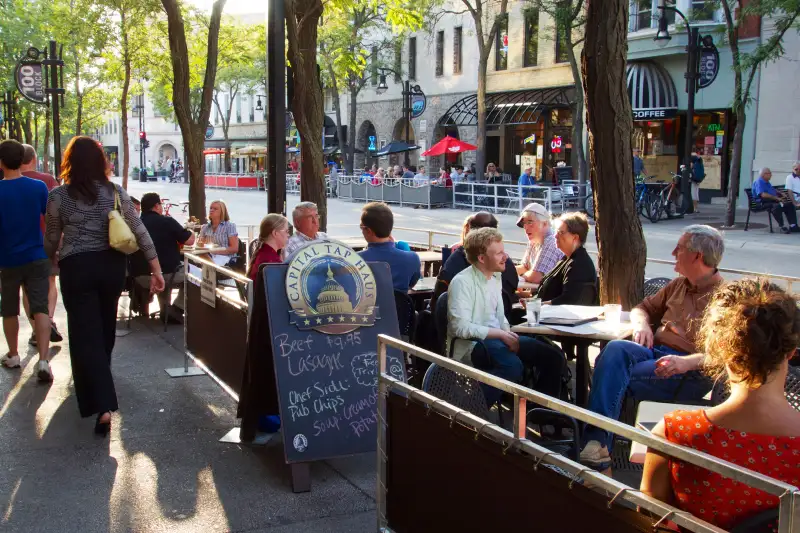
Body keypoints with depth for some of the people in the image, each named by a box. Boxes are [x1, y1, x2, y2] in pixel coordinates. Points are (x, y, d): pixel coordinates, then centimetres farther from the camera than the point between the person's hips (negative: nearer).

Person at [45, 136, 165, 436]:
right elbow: (140, 233, -2)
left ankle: (103, 406, -15)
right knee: (105, 330, 19)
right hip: (111, 265, 3)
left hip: (76, 268, -3)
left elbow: (51, 242, 4)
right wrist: (156, 270, 2)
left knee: (86, 335, -2)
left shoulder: (58, 196, -5)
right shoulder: (116, 193, 0)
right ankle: (96, 391, 38)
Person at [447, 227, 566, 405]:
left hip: (496, 339, 9)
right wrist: (502, 335, -19)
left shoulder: (495, 277, 12)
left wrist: (509, 335, -3)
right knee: (513, 365, -36)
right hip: (470, 345, -8)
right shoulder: (462, 282, -15)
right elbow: (461, 327, -22)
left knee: (554, 358, -1)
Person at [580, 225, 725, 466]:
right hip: (655, 353, 6)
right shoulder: (679, 285, 23)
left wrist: (687, 362, -29)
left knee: (614, 378, -29)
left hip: (691, 373, -6)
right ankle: (596, 440, -39)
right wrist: (642, 324, 9)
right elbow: (642, 308, 33)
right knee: (615, 349, -28)